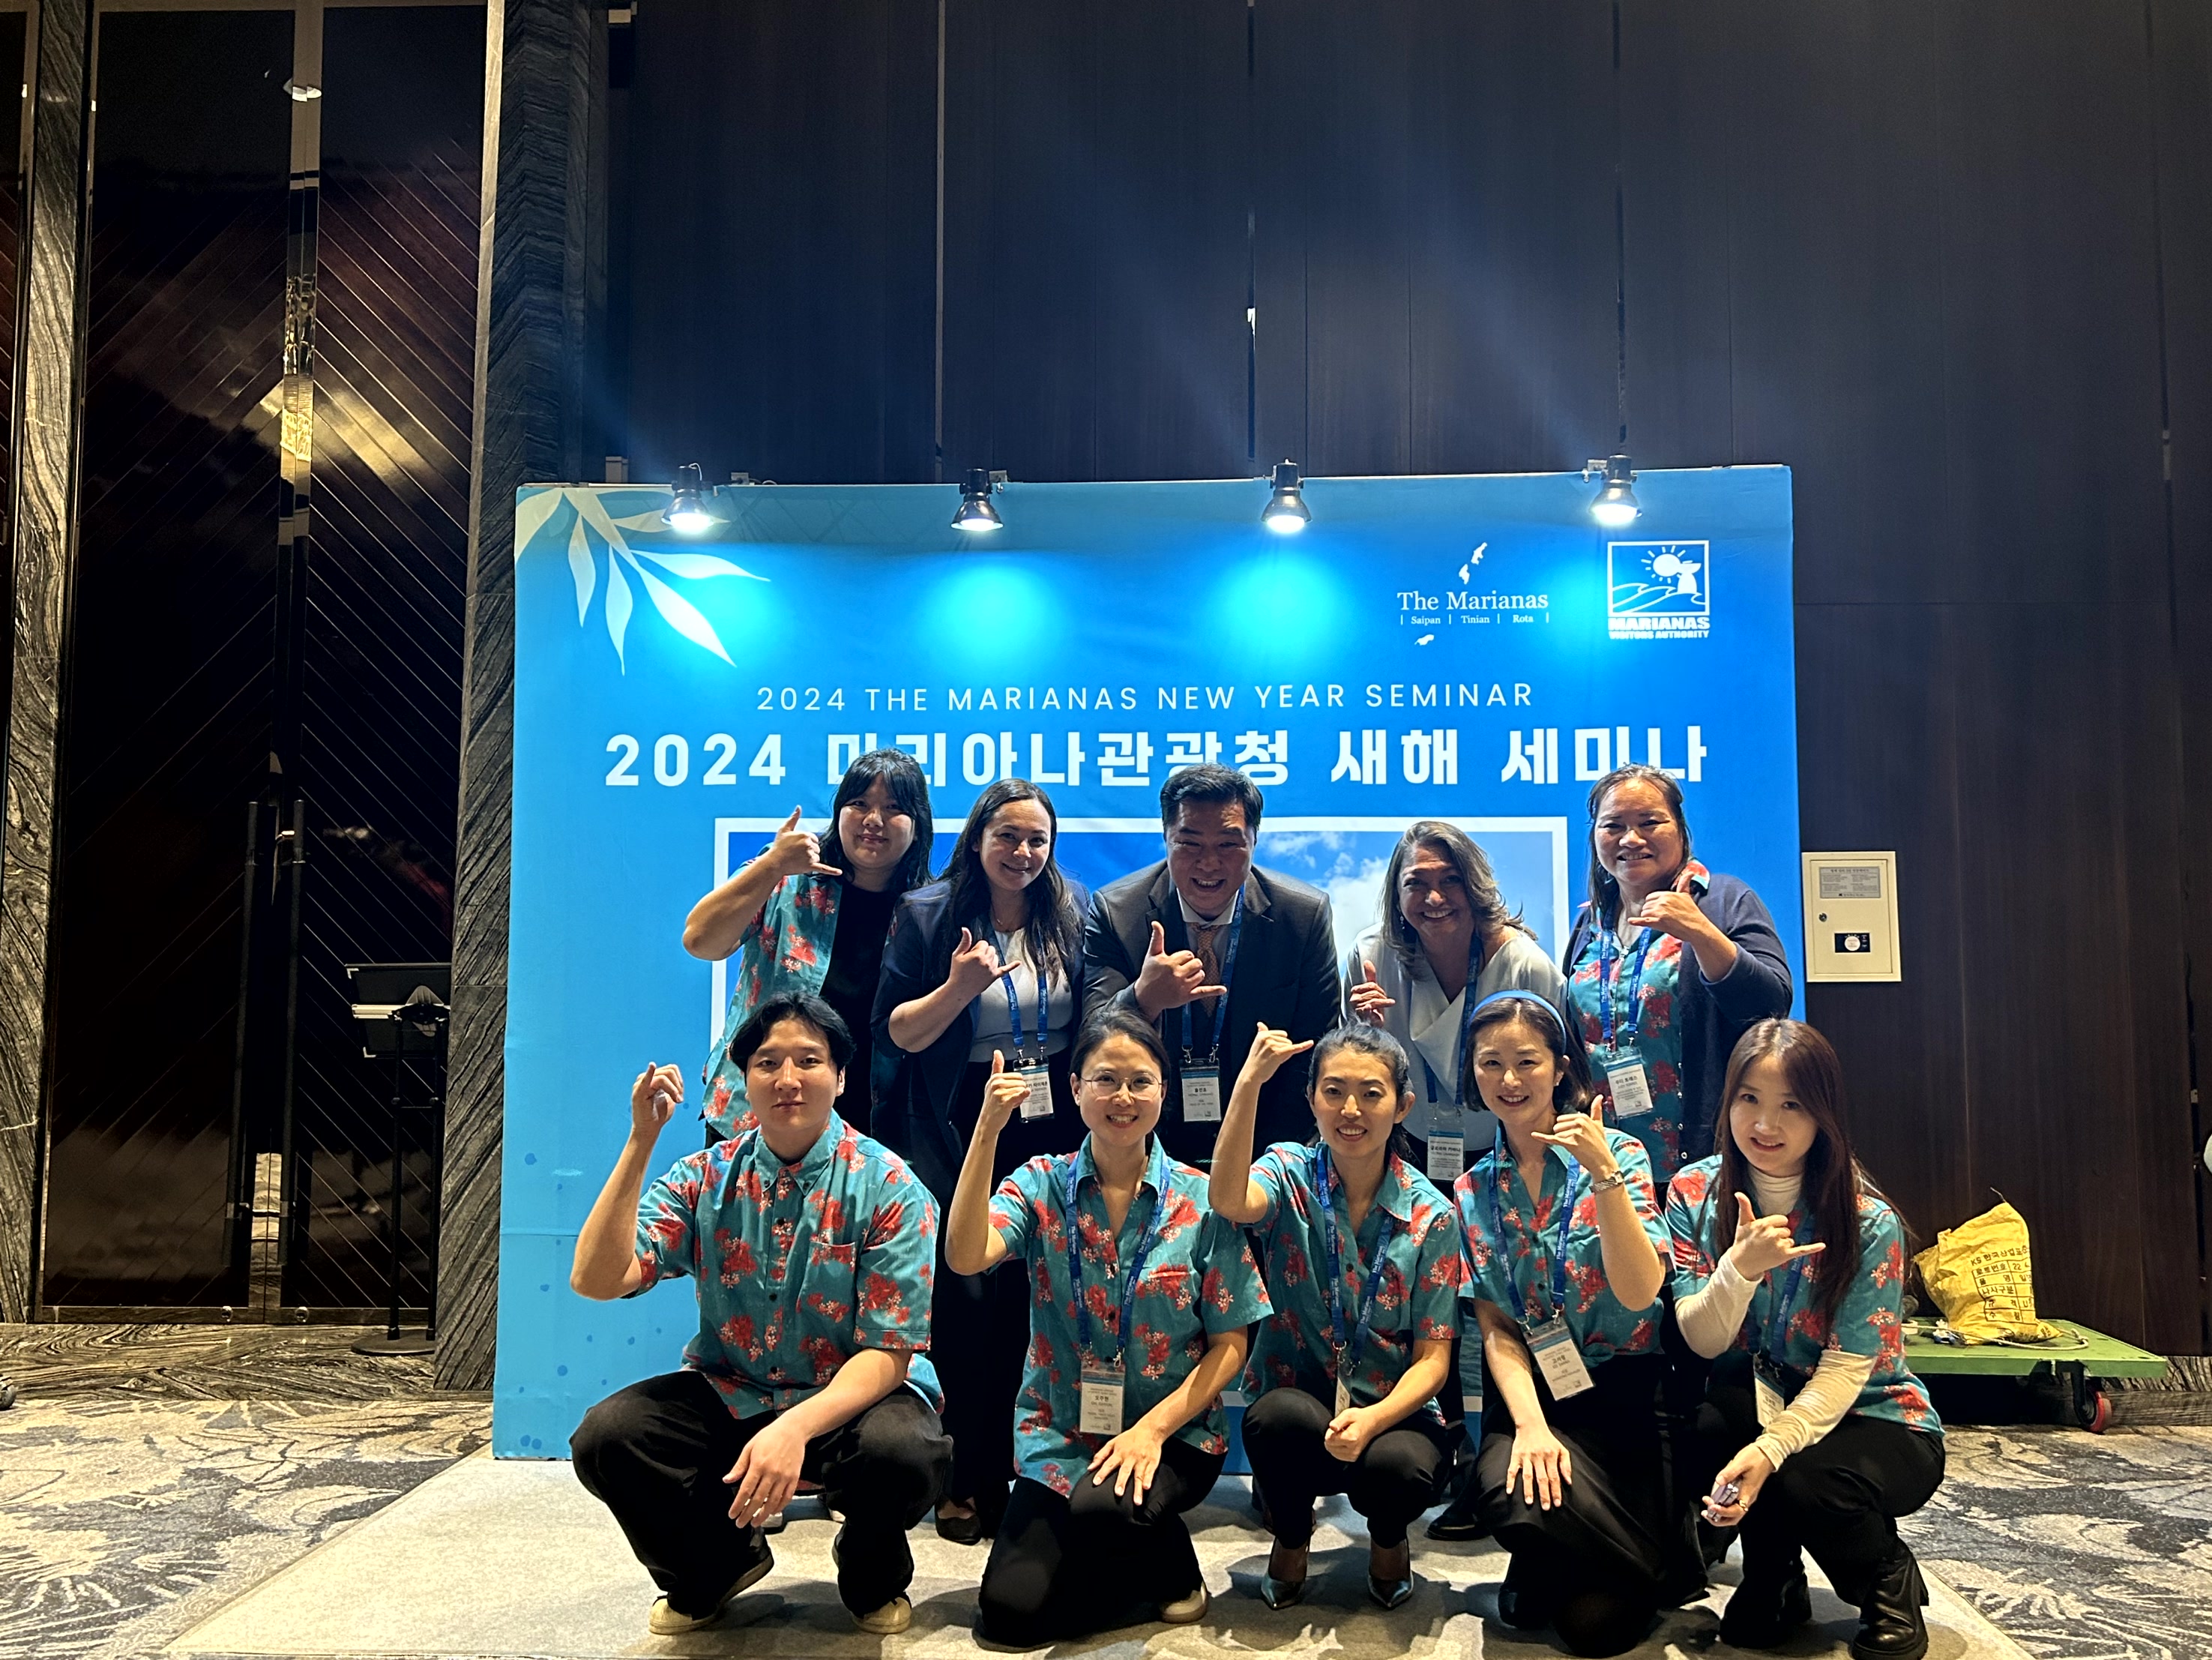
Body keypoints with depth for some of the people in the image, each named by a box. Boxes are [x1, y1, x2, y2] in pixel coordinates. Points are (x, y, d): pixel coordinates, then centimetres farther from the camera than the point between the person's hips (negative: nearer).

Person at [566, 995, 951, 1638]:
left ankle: (873, 1576, 4)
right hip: (727, 1395, 3)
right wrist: (641, 1140, -21)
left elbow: (887, 1355, -16)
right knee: (605, 1436, -22)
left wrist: (796, 1428, -35)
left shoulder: (888, 1188, -13)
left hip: (856, 1396, -3)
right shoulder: (705, 1178, -4)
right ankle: (719, 1562, 10)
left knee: (902, 1453, -35)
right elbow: (597, 1280, -15)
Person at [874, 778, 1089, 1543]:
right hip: (961, 1132, -2)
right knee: (967, 1298, -3)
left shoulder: (1074, 912, 5)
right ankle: (965, 1482, 12)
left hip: (1054, 1128, 2)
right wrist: (958, 988, -18)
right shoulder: (926, 914, -1)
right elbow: (895, 1034, -4)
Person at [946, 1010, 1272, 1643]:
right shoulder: (1041, 1186, -3)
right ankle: (1150, 1569, 16)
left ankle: (1175, 1569, 2)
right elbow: (965, 1256, -21)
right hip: (1059, 1436, 2)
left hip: (1174, 1432, -2)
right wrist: (987, 1130, -27)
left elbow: (1229, 1345, -4)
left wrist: (1153, 1428, -16)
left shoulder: (1201, 1201, -5)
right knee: (1010, 1612, -13)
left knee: (1102, 1508, -32)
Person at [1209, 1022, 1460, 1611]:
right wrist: (1248, 1082, -39)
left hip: (1393, 1412, 0)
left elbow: (1433, 1357, -5)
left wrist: (1373, 1420, -24)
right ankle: (1291, 1536, 3)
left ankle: (1387, 1538, 8)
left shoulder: (1430, 1215, -3)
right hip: (1298, 1402, 0)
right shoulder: (1290, 1173, -5)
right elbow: (1229, 1202, -30)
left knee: (1399, 1466, -33)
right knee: (1277, 1415, -34)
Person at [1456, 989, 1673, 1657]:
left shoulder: (1616, 1153, -3)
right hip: (1531, 1394, 2)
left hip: (1624, 1392, -2)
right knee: (1514, 1495, -32)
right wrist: (1530, 1424, -15)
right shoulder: (1473, 1191, 6)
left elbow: (1639, 1293, -16)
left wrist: (1603, 1173, -27)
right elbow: (1496, 1328, 1)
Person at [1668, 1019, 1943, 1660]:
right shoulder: (1694, 1192, -9)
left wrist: (1769, 1450, -36)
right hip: (1755, 1407, 2)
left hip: (1873, 1421, -2)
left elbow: (1846, 1369, -20)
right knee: (1711, 1408, -32)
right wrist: (1741, 1267, -35)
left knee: (1806, 1482, -34)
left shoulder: (1869, 1221, -17)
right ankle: (1774, 1581, -2)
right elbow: (1702, 1340, -14)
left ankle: (1891, 1582, 4)